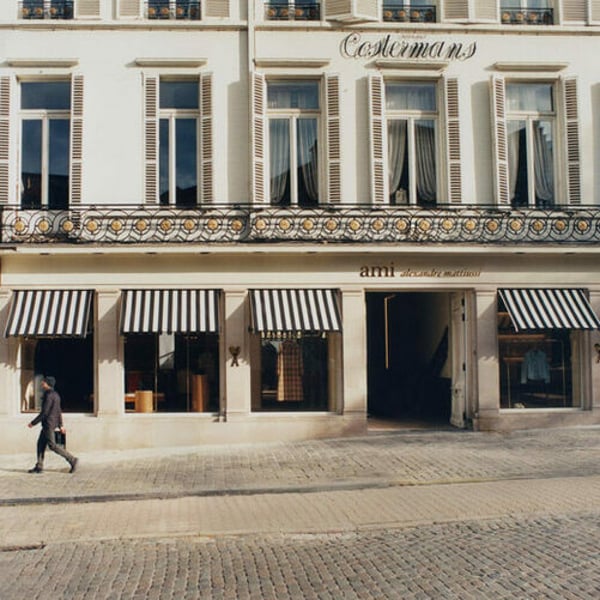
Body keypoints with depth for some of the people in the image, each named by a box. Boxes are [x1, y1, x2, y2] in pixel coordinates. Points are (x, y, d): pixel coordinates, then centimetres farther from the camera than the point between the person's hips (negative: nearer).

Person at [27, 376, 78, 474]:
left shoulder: (49, 395, -17)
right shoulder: (55, 395, 13)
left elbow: (44, 412, -20)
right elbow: (59, 411, 17)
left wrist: (33, 423, -13)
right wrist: (60, 425, 19)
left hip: (48, 423, -10)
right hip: (49, 424, 10)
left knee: (52, 445, -6)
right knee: (41, 443, 12)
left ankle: (71, 459, -7)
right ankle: (39, 466, 13)